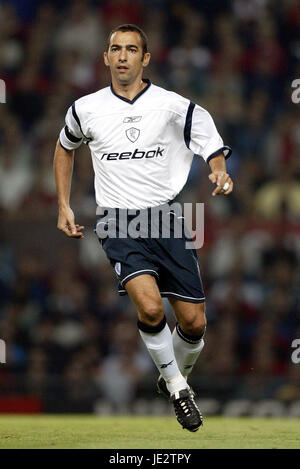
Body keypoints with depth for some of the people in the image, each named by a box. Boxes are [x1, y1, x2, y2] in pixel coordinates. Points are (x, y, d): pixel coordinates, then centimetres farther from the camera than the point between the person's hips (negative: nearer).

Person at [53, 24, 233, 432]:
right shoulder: (86, 109, 5)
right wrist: (64, 208, 20)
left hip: (167, 219, 1)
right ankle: (177, 388, -4)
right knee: (150, 306, -24)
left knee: (194, 322, -3)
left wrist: (221, 175, -24)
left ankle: (175, 377, 29)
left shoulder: (175, 107, -1)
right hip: (118, 224, -1)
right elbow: (65, 147, 25)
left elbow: (215, 152, 0)